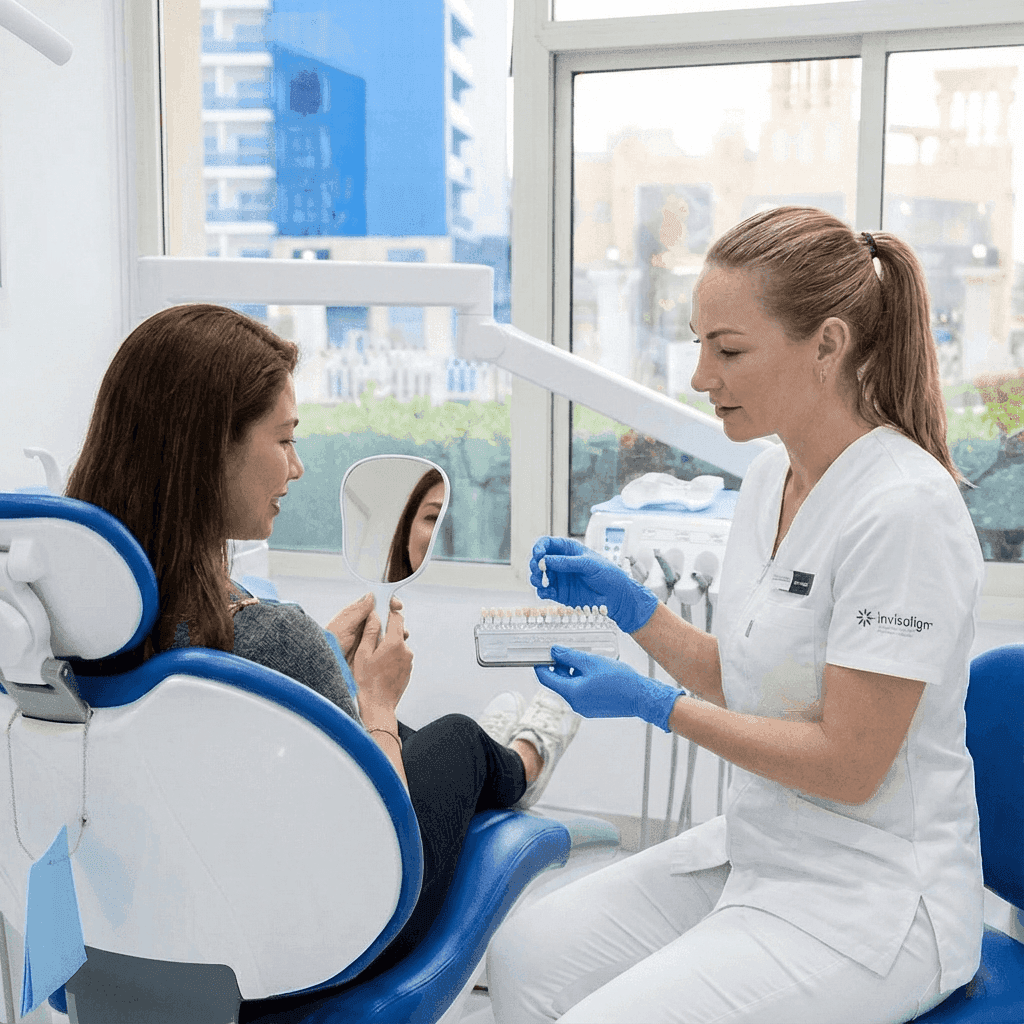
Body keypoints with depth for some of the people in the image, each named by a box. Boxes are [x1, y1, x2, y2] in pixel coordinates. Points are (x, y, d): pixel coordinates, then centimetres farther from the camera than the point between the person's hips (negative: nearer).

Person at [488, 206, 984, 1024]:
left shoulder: (905, 510, -22)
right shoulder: (770, 475, 4)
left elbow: (847, 763, -21)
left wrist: (652, 703, -17)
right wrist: (627, 602, 0)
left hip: (872, 905, -8)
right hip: (754, 851, 8)